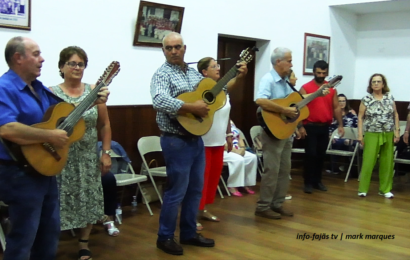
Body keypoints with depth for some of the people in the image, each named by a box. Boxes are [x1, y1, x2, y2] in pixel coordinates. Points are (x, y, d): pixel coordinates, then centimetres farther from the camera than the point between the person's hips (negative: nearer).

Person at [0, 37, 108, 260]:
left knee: (49, 232, 20)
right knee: (23, 238, 2)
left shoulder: (38, 87, 10)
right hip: (20, 173, -9)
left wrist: (92, 101, 7)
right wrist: (50, 136, -27)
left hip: (45, 169, 10)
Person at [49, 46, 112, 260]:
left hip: (89, 157, 3)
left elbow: (104, 125, 5)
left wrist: (106, 153, 2)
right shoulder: (51, 93, -4)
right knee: (60, 202, -1)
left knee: (89, 200, 9)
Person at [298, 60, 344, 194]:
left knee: (321, 154, 10)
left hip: (325, 127, 4)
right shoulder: (306, 88, -4)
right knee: (310, 154, -3)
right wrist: (300, 126, -14)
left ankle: (317, 180, 21)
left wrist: (340, 125, 3)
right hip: (310, 127, -4)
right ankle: (308, 182, 6)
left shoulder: (332, 89, 8)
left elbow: (336, 108, 10)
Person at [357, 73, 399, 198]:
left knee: (387, 163, 6)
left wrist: (397, 130, 2)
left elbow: (395, 115, 10)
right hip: (372, 135, -3)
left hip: (388, 135, 3)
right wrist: (360, 134, -6)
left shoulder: (390, 97, 5)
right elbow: (360, 117, -1)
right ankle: (363, 189, 6)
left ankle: (385, 189, 17)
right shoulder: (366, 99, -2)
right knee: (368, 162, -3)